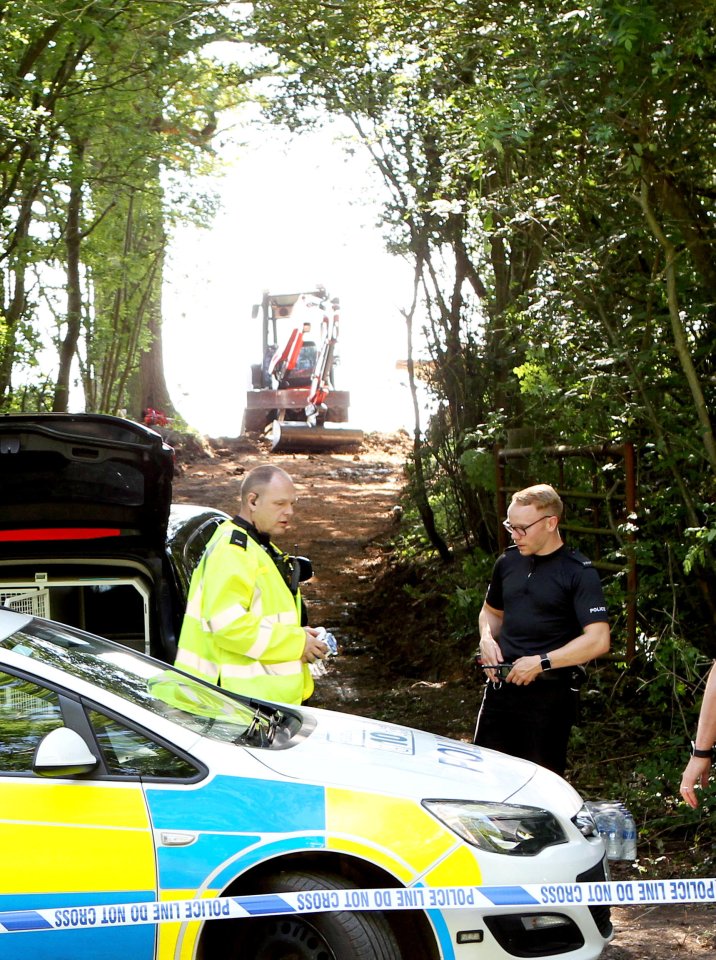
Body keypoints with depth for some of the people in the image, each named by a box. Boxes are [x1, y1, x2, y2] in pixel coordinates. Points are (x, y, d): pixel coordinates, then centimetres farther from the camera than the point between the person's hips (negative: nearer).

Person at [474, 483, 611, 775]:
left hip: (550, 694, -6)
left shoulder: (578, 573, -10)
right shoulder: (509, 561, 9)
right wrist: (487, 639, 3)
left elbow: (598, 640, -18)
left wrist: (541, 662, -20)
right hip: (501, 685, 6)